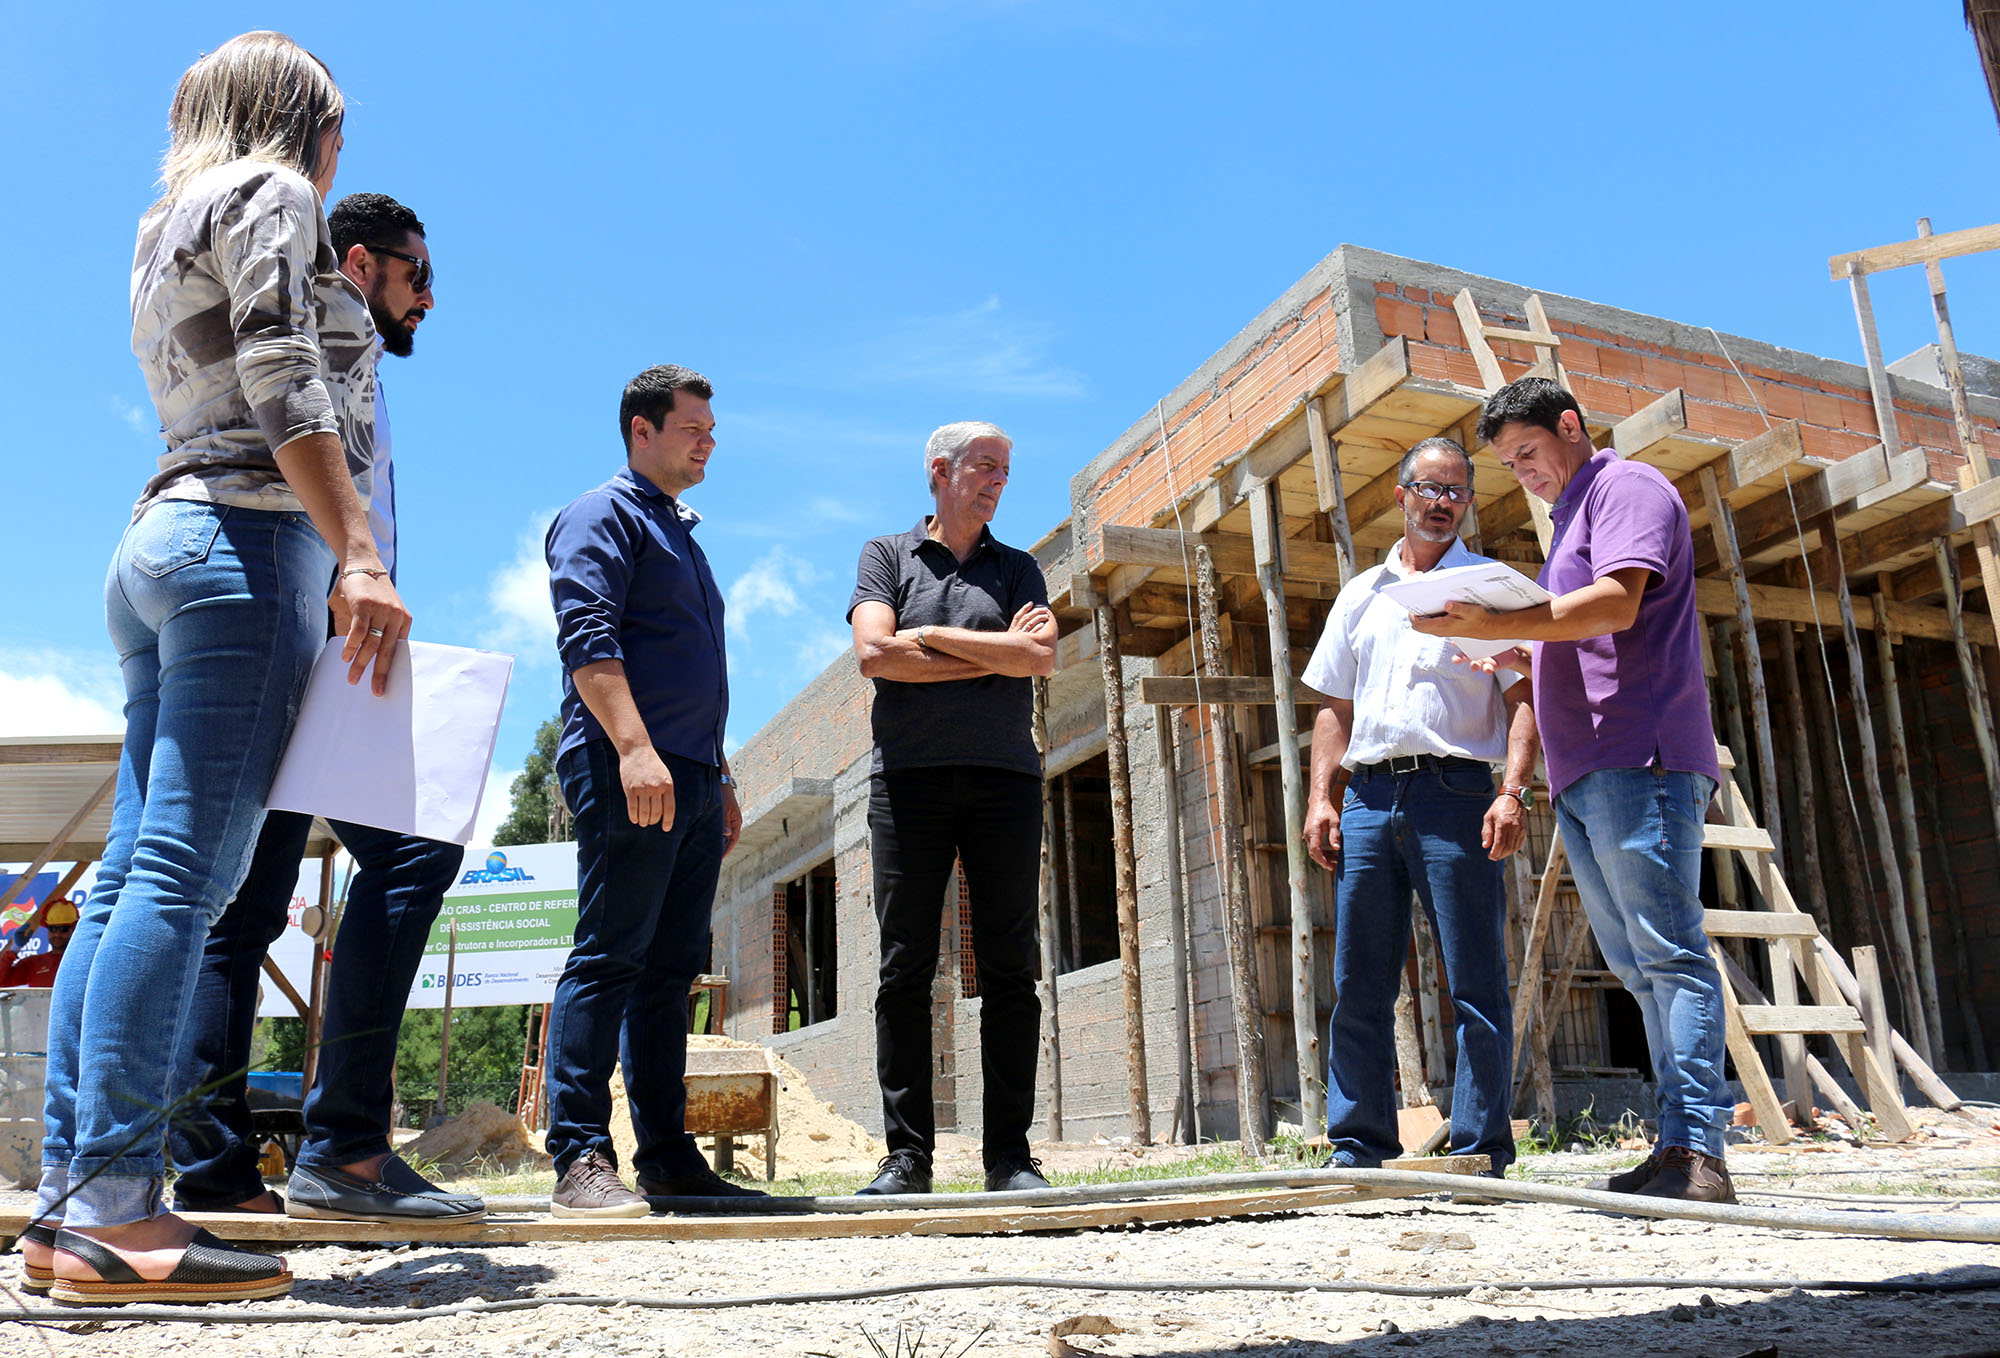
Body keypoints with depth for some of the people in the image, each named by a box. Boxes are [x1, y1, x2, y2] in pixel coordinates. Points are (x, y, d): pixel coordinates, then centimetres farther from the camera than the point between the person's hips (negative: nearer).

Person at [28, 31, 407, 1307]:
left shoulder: (167, 231, 30)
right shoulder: (269, 193, 3)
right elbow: (283, 384, -12)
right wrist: (358, 556, -20)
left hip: (165, 535, 9)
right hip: (250, 538, -9)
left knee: (138, 873, 2)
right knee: (186, 875, -15)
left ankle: (69, 1200, 3)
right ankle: (115, 1209, -16)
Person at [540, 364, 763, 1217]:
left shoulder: (681, 535, 28)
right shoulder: (604, 515, 1)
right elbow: (588, 636, -14)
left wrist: (719, 778, 23)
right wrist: (633, 746, -25)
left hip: (689, 781, 9)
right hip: (625, 772, -9)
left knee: (670, 970, 7)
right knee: (608, 958, -10)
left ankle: (668, 1155, 10)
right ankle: (581, 1158, -7)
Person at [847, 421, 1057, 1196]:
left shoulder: (1017, 568, 18)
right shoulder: (887, 555, 12)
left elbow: (1041, 656, -1)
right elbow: (874, 654, -5)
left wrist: (930, 638, -2)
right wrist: (995, 654, -2)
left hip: (1005, 776, 2)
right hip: (910, 775, -2)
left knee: (1009, 969, -2)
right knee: (906, 970, -3)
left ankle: (1010, 1155, 3)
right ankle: (907, 1155, 2)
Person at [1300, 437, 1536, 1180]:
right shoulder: (1361, 594, 21)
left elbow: (1523, 699, 1)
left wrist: (1512, 791, -13)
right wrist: (1321, 798, 6)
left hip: (1452, 791, -3)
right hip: (1368, 794, 4)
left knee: (1475, 981, -3)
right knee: (1358, 984, 3)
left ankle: (1479, 1152, 3)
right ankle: (1358, 1147, 10)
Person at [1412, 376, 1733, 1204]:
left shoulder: (1626, 487, 0)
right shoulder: (1571, 521, 29)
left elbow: (1616, 605, -17)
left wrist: (1494, 625, -20)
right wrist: (1512, 658, 17)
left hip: (1637, 761, -10)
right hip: (1585, 774, 10)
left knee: (1668, 953, -13)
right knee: (1639, 967, 5)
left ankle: (1697, 1152, -14)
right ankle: (1680, 1147, 7)